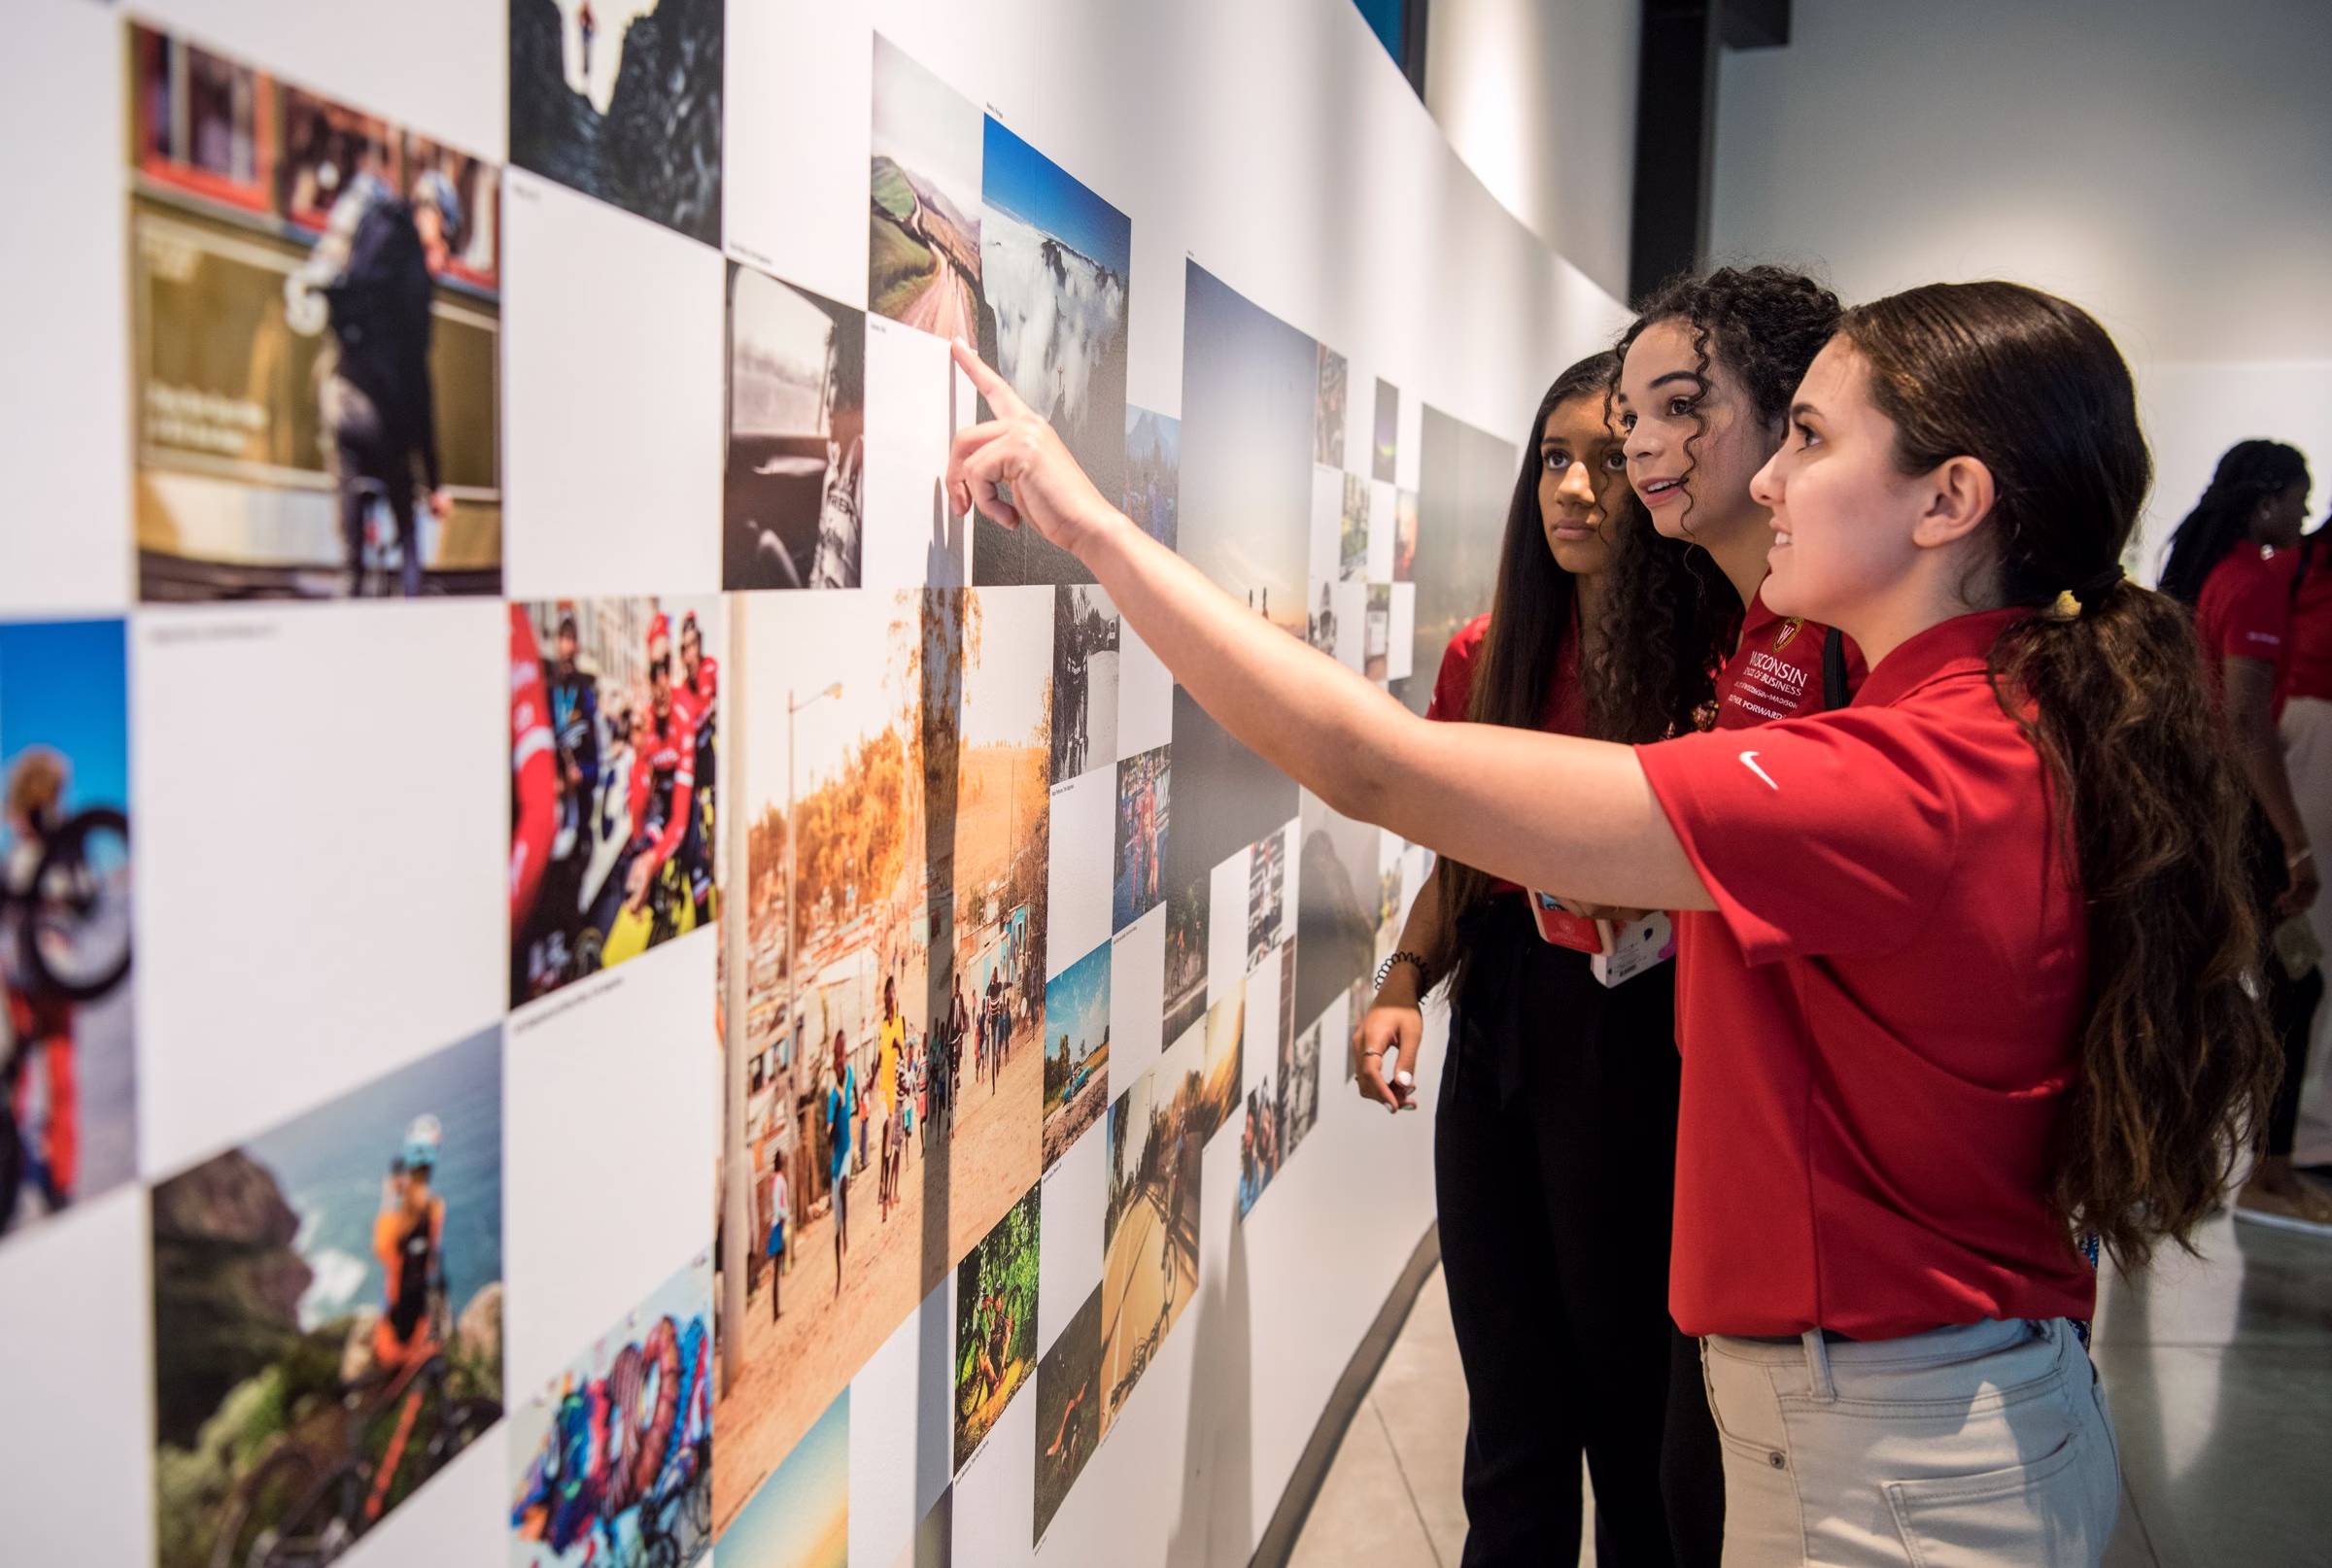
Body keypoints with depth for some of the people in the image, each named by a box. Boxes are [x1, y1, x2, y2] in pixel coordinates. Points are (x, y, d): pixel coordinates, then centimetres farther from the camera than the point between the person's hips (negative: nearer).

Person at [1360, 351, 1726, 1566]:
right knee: (1509, 1409, 17)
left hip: (1641, 1043, -4)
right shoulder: (1490, 653, 7)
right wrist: (1404, 981, -2)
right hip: (1496, 1028, 5)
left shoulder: (1721, 662, -9)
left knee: (1637, 1397, 10)